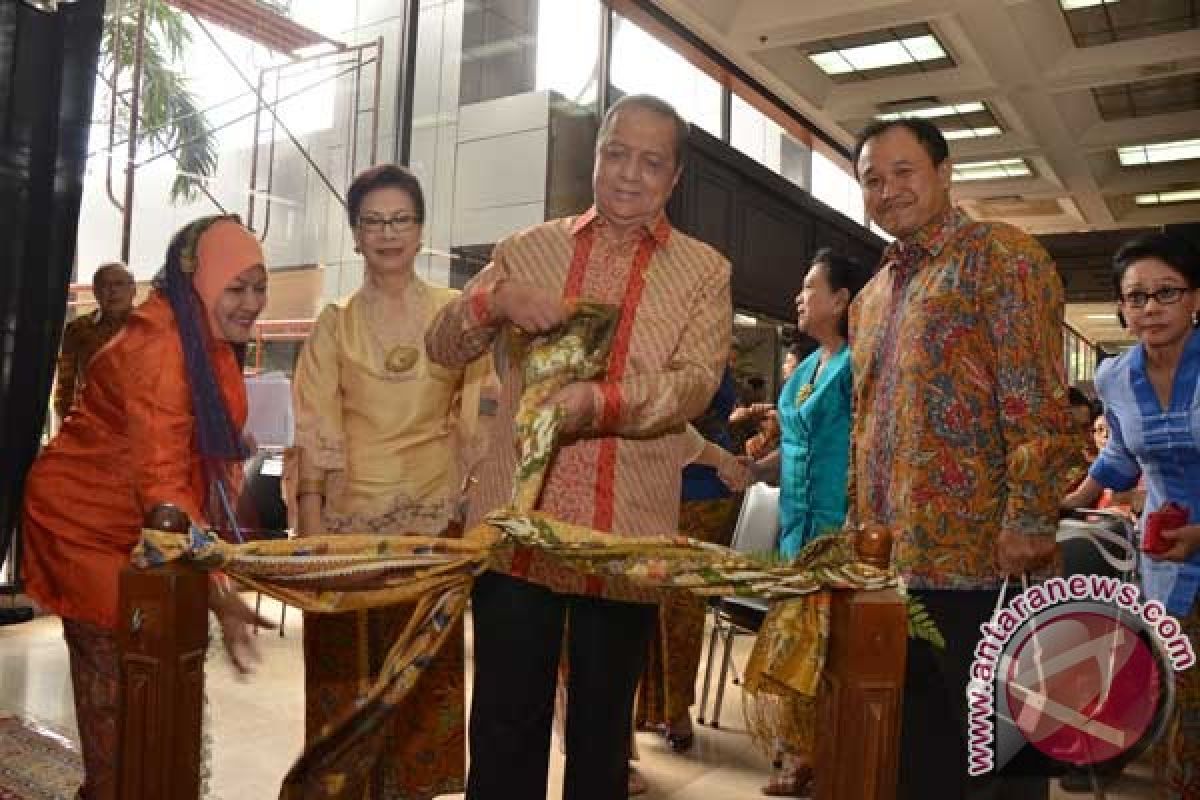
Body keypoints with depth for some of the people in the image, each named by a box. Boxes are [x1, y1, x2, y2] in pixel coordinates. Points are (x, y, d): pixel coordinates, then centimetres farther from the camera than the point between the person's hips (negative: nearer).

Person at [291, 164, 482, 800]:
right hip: (350, 512, 0)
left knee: (424, 667, 7)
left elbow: (477, 416, 2)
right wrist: (312, 527, -10)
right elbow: (314, 430, 0)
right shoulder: (335, 324, 6)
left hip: (433, 512, 0)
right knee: (345, 664, 6)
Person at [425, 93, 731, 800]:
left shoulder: (704, 270, 5)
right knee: (506, 715, 9)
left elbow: (695, 384, -9)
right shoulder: (528, 250, 10)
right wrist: (495, 299, -14)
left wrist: (600, 401, -26)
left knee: (603, 718, 15)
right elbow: (443, 347, 6)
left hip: (628, 529, -1)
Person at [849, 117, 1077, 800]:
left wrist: (1029, 521, -20)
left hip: (979, 562, -7)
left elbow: (1038, 402, -13)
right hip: (890, 564, 7)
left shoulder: (1001, 256, -4)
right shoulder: (873, 296, 18)